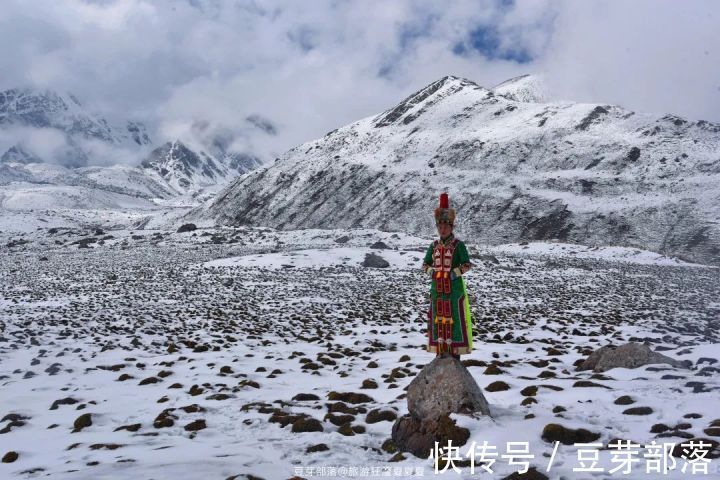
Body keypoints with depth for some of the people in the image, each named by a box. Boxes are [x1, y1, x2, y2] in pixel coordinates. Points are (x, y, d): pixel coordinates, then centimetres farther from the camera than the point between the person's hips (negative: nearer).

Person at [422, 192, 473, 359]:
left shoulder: (458, 245, -6)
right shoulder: (434, 245, 8)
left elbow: (467, 264, -10)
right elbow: (425, 264, 13)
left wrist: (453, 274, -20)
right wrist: (431, 272, -6)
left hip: (454, 288, -5)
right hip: (437, 288, 5)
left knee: (454, 319, -2)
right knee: (438, 320, 9)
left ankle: (456, 352, 6)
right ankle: (441, 351, 19)